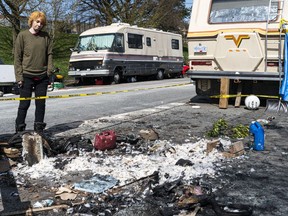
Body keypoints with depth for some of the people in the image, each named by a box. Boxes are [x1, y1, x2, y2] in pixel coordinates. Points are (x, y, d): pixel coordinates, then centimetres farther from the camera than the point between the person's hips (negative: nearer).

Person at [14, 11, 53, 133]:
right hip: (27, 76, -3)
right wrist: (19, 76, -8)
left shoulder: (46, 37, 7)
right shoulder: (22, 36, -1)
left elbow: (49, 54, 7)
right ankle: (19, 129, 12)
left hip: (42, 77, 3)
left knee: (41, 104, 7)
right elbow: (17, 57, -2)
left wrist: (50, 72, -3)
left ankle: (39, 129, 18)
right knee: (24, 104, 1)